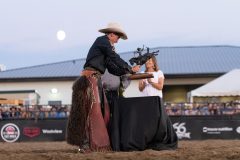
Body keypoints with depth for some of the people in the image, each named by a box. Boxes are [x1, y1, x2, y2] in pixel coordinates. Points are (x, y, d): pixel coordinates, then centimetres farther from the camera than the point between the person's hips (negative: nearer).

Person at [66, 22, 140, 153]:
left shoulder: (106, 47, 24)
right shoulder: (102, 41, -4)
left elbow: (112, 68, 21)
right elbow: (115, 59, -11)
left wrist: (128, 71, 13)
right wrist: (130, 69, -3)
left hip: (96, 80, 10)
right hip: (90, 77, -10)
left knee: (103, 111, 6)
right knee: (93, 110, -13)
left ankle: (99, 142, 7)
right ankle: (86, 145, -13)